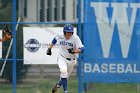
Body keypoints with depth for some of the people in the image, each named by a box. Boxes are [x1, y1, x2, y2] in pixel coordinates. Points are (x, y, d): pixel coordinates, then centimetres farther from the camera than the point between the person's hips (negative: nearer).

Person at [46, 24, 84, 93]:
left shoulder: (75, 38, -19)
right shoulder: (60, 37, -10)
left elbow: (81, 49, -29)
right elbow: (55, 39, 15)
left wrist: (73, 51, -45)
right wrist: (49, 48, 12)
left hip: (71, 60, 1)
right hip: (62, 58, -1)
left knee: (65, 77, 16)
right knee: (63, 71, -31)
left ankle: (58, 85, 51)